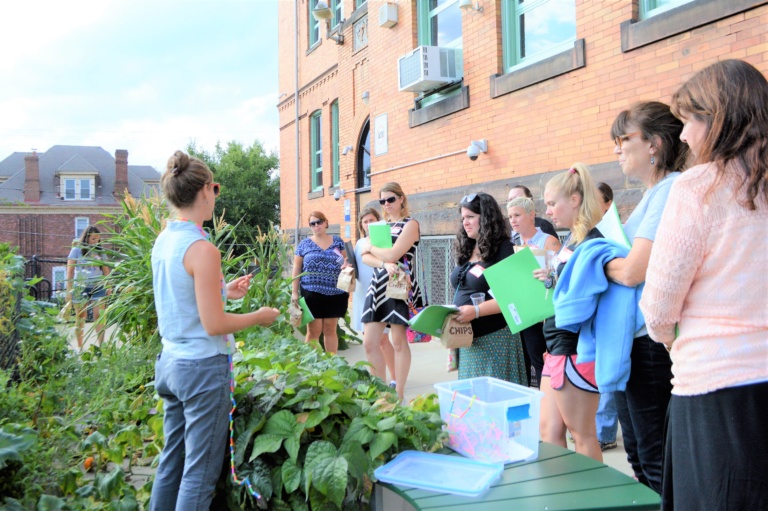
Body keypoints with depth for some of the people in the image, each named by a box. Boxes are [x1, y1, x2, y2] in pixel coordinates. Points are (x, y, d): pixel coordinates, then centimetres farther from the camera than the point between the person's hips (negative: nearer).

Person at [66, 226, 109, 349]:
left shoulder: (100, 251, 10)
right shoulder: (77, 250, 1)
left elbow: (106, 270, 14)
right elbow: (70, 271, 1)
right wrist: (69, 289, -4)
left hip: (98, 287, 2)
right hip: (80, 288, -2)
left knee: (99, 315, -8)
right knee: (80, 317, 5)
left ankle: (101, 344, -9)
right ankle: (79, 347, 12)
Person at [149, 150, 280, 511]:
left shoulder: (163, 241, 6)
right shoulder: (202, 249, -19)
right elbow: (214, 325, -19)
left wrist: (224, 292, 19)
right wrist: (259, 317, -5)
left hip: (170, 360, 8)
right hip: (203, 366, -8)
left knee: (172, 460, 19)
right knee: (200, 471, 4)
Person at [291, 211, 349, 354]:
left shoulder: (338, 241, 9)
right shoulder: (304, 244, 6)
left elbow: (346, 262, 15)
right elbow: (296, 269, 6)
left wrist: (346, 265, -9)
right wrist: (294, 292, -1)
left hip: (335, 293, 2)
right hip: (312, 293, -2)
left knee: (330, 329, 9)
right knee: (314, 330, -2)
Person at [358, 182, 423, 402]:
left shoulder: (410, 224, -3)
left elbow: (392, 254, -16)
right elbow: (365, 257, 4)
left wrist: (370, 247, 2)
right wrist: (384, 264, -16)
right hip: (378, 285, 7)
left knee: (399, 342, -1)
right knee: (369, 343, 3)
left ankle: (398, 394, 9)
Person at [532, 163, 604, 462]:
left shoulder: (592, 241, -14)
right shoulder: (570, 240, 15)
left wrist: (553, 281, -26)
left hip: (576, 350, -9)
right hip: (557, 347, 9)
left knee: (582, 434, 3)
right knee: (549, 430, 12)